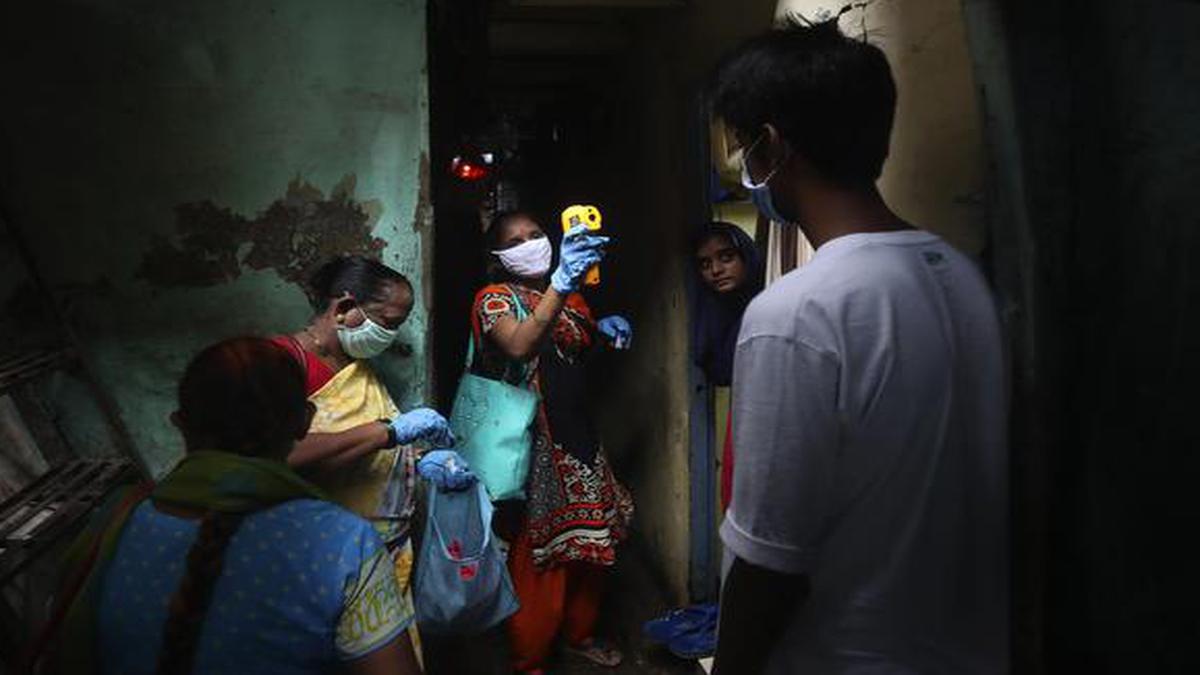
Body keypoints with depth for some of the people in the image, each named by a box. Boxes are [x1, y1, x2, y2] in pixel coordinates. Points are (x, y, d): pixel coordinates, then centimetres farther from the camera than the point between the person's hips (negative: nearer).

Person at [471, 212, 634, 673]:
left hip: (576, 432, 7)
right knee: (540, 551, -3)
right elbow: (520, 346, -31)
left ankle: (580, 632, 36)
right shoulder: (495, 298, -9)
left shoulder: (569, 296, 11)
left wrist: (602, 329, 4)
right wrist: (561, 283, -42)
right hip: (533, 440, -7)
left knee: (591, 540, 14)